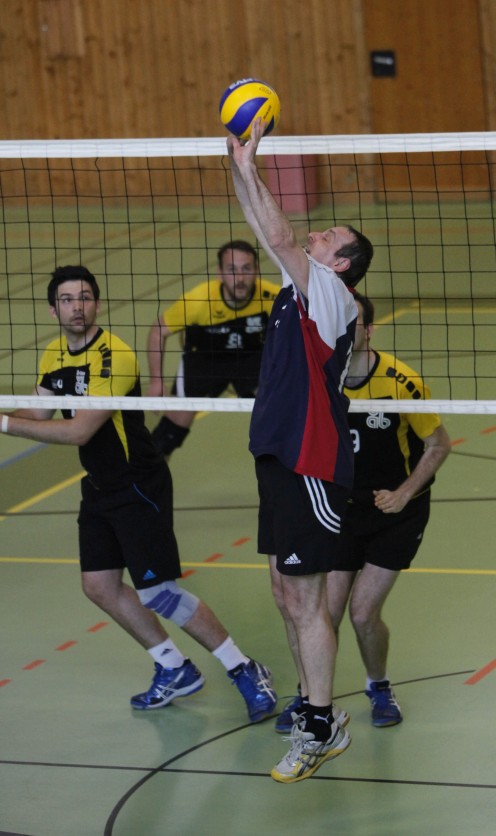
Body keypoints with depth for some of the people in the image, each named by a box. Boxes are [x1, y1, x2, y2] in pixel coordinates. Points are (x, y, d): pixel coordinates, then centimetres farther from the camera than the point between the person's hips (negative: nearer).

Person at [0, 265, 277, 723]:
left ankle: (246, 672, 1)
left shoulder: (115, 357, -23)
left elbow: (79, 431, -29)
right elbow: (38, 417, 5)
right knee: (100, 586, 9)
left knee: (157, 592, -11)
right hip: (98, 488, 9)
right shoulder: (53, 357, 4)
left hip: (140, 488, -8)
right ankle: (175, 670, 24)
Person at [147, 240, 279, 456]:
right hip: (202, 358, -1)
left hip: (253, 356, 1)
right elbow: (159, 331, -18)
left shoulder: (272, 297, -32)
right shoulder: (197, 300, -34)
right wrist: (156, 381, -18)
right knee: (174, 426, -2)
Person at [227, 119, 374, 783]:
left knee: (305, 599, -5)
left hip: (312, 466, -9)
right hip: (280, 456, 9)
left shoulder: (333, 295, -12)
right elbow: (274, 236, 15)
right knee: (287, 594, 12)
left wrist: (248, 166, -20)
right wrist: (240, 165, 6)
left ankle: (320, 731, 2)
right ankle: (316, 714, 21)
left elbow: (280, 238, -22)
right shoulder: (298, 286, 12)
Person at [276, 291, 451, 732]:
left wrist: (403, 493, -14)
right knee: (327, 611, -4)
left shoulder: (401, 381, -20)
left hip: (397, 510, -3)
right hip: (343, 509, 3)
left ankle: (379, 688, 20)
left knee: (363, 613, -9)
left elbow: (439, 444, -7)